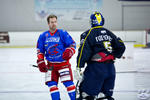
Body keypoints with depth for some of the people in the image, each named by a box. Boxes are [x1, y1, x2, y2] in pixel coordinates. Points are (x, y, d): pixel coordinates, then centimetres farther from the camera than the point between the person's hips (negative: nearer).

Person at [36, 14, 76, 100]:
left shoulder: (62, 33, -4)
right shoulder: (43, 36, 7)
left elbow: (72, 44, -4)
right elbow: (40, 50, 13)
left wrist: (69, 52, -23)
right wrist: (40, 61, 2)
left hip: (63, 63, -3)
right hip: (51, 65, 4)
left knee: (68, 82, -8)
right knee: (52, 84, 0)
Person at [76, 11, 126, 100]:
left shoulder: (89, 34, -4)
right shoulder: (109, 33, 13)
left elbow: (83, 50, -12)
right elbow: (121, 47, 15)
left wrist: (79, 66, -9)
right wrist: (114, 56, 31)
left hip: (96, 67, -6)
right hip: (110, 67, 6)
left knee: (87, 93, -5)